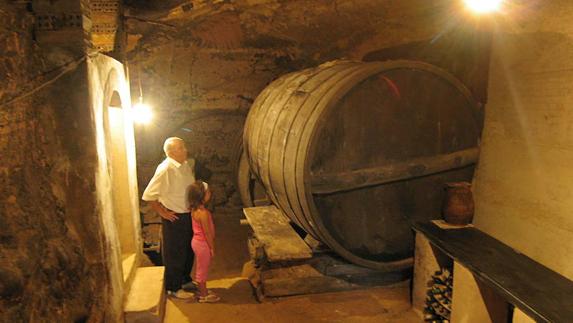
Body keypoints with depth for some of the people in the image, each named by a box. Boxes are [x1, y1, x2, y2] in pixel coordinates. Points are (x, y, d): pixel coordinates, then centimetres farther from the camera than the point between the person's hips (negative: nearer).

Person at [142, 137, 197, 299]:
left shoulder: (188, 164, 1)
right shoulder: (165, 169, -23)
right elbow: (148, 195, -21)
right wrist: (162, 212, -16)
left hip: (188, 215, 8)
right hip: (174, 218, -8)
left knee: (188, 250, 20)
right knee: (175, 254, 7)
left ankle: (185, 280, 40)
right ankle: (173, 288, 24)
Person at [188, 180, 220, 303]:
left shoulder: (195, 209, 0)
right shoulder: (203, 213, -29)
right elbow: (207, 233, -23)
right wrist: (212, 248, -13)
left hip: (197, 241, 9)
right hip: (203, 244, -9)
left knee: (200, 268, 21)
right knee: (203, 269, 6)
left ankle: (202, 290, 36)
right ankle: (204, 295, 21)